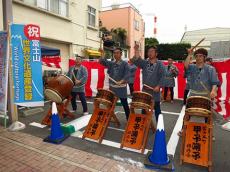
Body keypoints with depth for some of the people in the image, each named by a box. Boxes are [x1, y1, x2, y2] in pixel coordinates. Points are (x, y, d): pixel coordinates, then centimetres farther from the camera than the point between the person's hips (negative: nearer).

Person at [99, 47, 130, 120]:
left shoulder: (125, 63, -4)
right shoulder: (111, 63, 11)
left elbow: (127, 74, -14)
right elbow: (102, 61, 0)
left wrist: (121, 81, -29)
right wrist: (102, 53, -13)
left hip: (121, 87, -5)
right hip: (112, 87, 5)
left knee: (124, 104, 1)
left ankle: (128, 119, 12)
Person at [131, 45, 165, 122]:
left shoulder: (159, 64, -3)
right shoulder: (144, 62, 7)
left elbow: (162, 76, -10)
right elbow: (136, 61, -8)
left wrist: (158, 86, -20)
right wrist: (136, 51, -21)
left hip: (155, 90, -3)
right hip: (145, 89, 4)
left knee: (157, 108, 8)